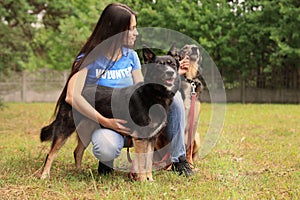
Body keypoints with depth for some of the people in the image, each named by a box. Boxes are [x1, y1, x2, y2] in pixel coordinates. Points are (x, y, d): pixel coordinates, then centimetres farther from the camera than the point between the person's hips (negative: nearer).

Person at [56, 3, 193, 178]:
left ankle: (178, 159, -4)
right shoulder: (89, 58, -11)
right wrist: (105, 121, -30)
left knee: (173, 95, -16)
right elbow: (72, 96, -24)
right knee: (107, 150, -41)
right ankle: (107, 162, 0)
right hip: (101, 121, -5)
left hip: (132, 119, 5)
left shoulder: (131, 56, 6)